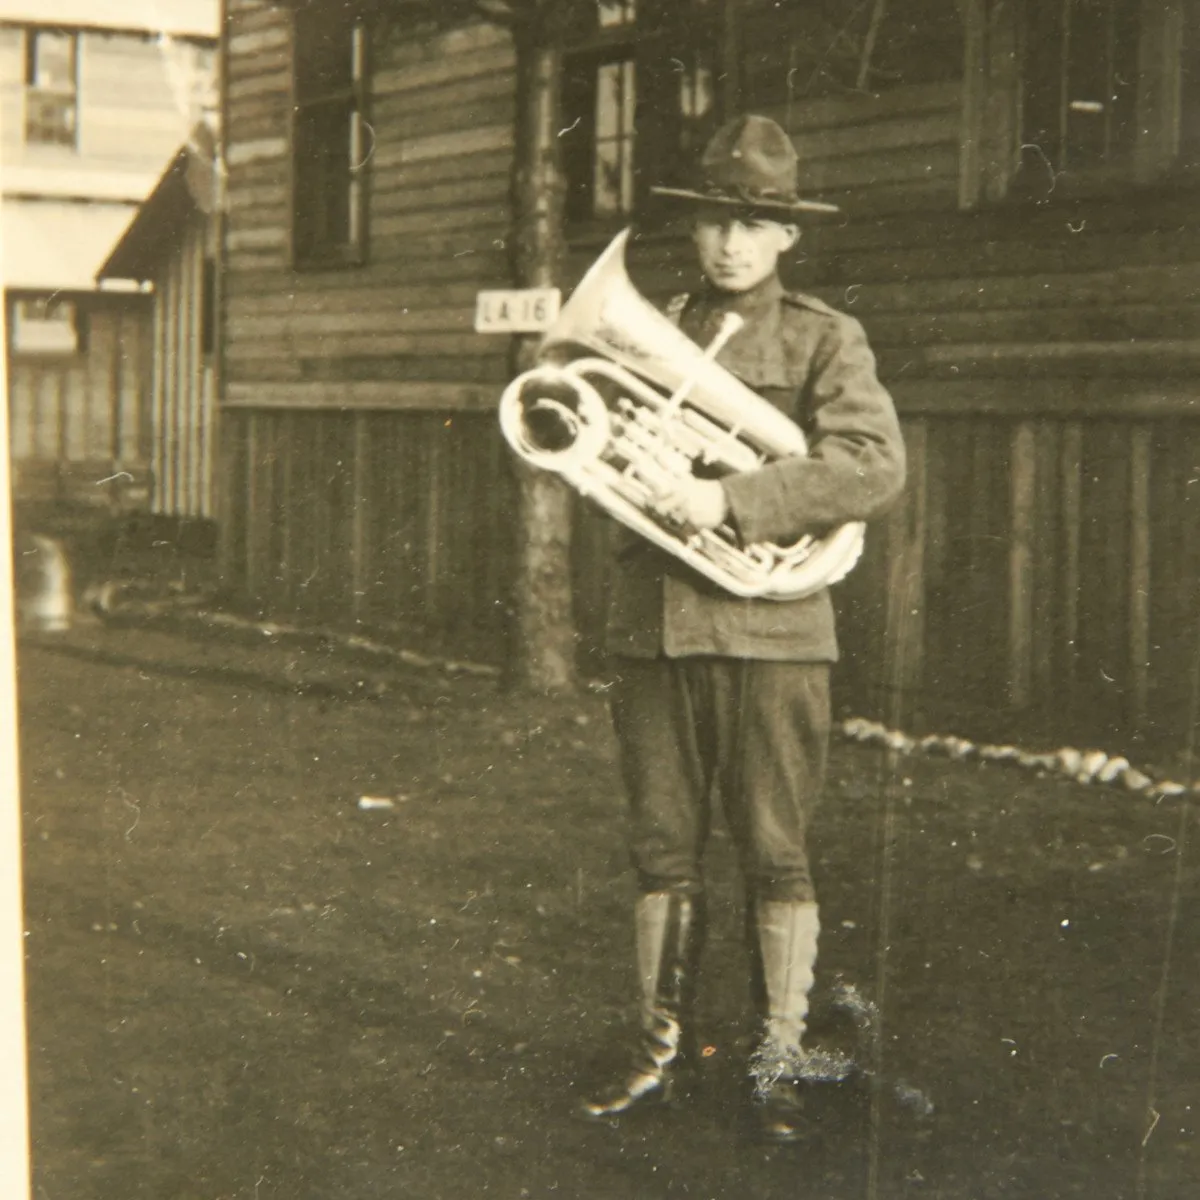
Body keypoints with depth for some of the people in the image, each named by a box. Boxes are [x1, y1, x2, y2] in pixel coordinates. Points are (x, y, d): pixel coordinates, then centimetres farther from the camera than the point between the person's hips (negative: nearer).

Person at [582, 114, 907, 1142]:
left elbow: (877, 466, -14)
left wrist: (734, 500, -21)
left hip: (769, 627, -4)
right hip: (652, 623, 4)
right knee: (663, 852, 10)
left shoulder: (825, 341, 0)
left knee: (775, 855, 2)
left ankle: (780, 1062, 13)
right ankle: (663, 1048, 21)